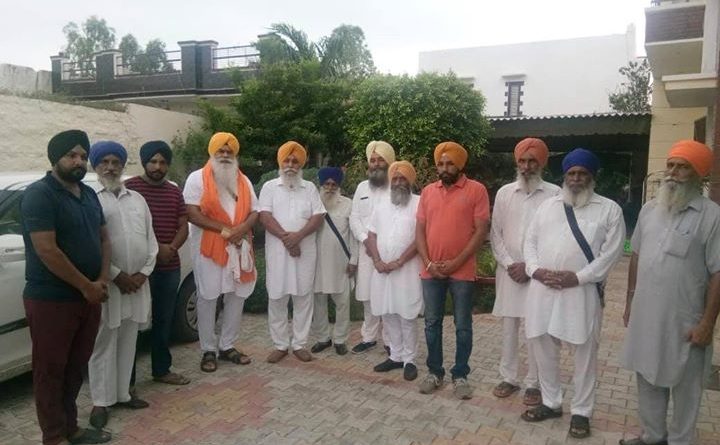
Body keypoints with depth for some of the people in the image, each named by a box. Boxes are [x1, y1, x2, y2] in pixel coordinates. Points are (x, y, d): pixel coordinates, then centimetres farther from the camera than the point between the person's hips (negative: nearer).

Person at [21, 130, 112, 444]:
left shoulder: (89, 194, 10)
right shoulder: (39, 194, -14)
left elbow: (103, 238, 14)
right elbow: (47, 251, -21)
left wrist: (102, 280, -1)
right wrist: (87, 286, -16)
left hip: (88, 297, 7)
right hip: (51, 300, -7)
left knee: (76, 367, 17)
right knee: (50, 370, 6)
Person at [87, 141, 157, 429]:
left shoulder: (138, 199, 12)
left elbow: (151, 239, 10)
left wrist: (143, 273, -2)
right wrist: (117, 275, -13)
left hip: (137, 281, 5)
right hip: (106, 283, -5)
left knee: (128, 342, 14)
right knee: (104, 343, 3)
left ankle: (122, 394, 26)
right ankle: (101, 402, 15)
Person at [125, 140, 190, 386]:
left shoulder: (175, 192, 11)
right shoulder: (129, 188, -5)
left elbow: (183, 226, 10)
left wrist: (172, 248, -9)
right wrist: (154, 248, -15)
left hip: (170, 267, 5)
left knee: (164, 320, 14)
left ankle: (162, 370, 27)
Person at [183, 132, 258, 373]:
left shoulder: (244, 181, 13)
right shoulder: (197, 178, -2)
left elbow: (254, 213, 10)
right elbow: (192, 213, -12)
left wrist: (242, 229, -12)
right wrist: (224, 229, -18)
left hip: (239, 247, 5)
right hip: (208, 248, -4)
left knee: (237, 296, 8)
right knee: (208, 298, 2)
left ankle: (227, 346, 21)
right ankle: (209, 350, 13)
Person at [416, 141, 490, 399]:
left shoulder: (476, 190, -4)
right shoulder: (428, 191, 8)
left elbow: (481, 231, -8)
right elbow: (420, 230, 7)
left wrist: (456, 263, -13)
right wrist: (428, 263, -5)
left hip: (462, 271, -3)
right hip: (430, 271, 4)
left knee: (463, 327, 6)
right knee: (432, 323, 11)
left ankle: (460, 375, 21)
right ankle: (434, 372, 25)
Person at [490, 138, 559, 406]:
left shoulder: (554, 194, -3)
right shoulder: (504, 193, 6)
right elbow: (496, 233, 5)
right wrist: (509, 264, -6)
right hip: (509, 271, 3)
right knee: (509, 326, 10)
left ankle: (533, 383, 18)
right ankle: (508, 378, 23)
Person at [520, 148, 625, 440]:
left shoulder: (609, 209, 1)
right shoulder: (547, 206, 13)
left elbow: (611, 251, -6)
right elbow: (530, 241, 10)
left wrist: (578, 277, -15)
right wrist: (536, 269, -8)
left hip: (582, 290, -3)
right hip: (542, 288, 4)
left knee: (585, 353, 6)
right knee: (543, 347, 11)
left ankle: (581, 412, 22)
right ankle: (551, 403, 29)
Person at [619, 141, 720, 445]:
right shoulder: (649, 210, 6)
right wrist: (630, 301, 13)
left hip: (684, 322, -5)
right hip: (646, 317, 6)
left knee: (684, 387, 12)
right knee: (648, 379, 18)